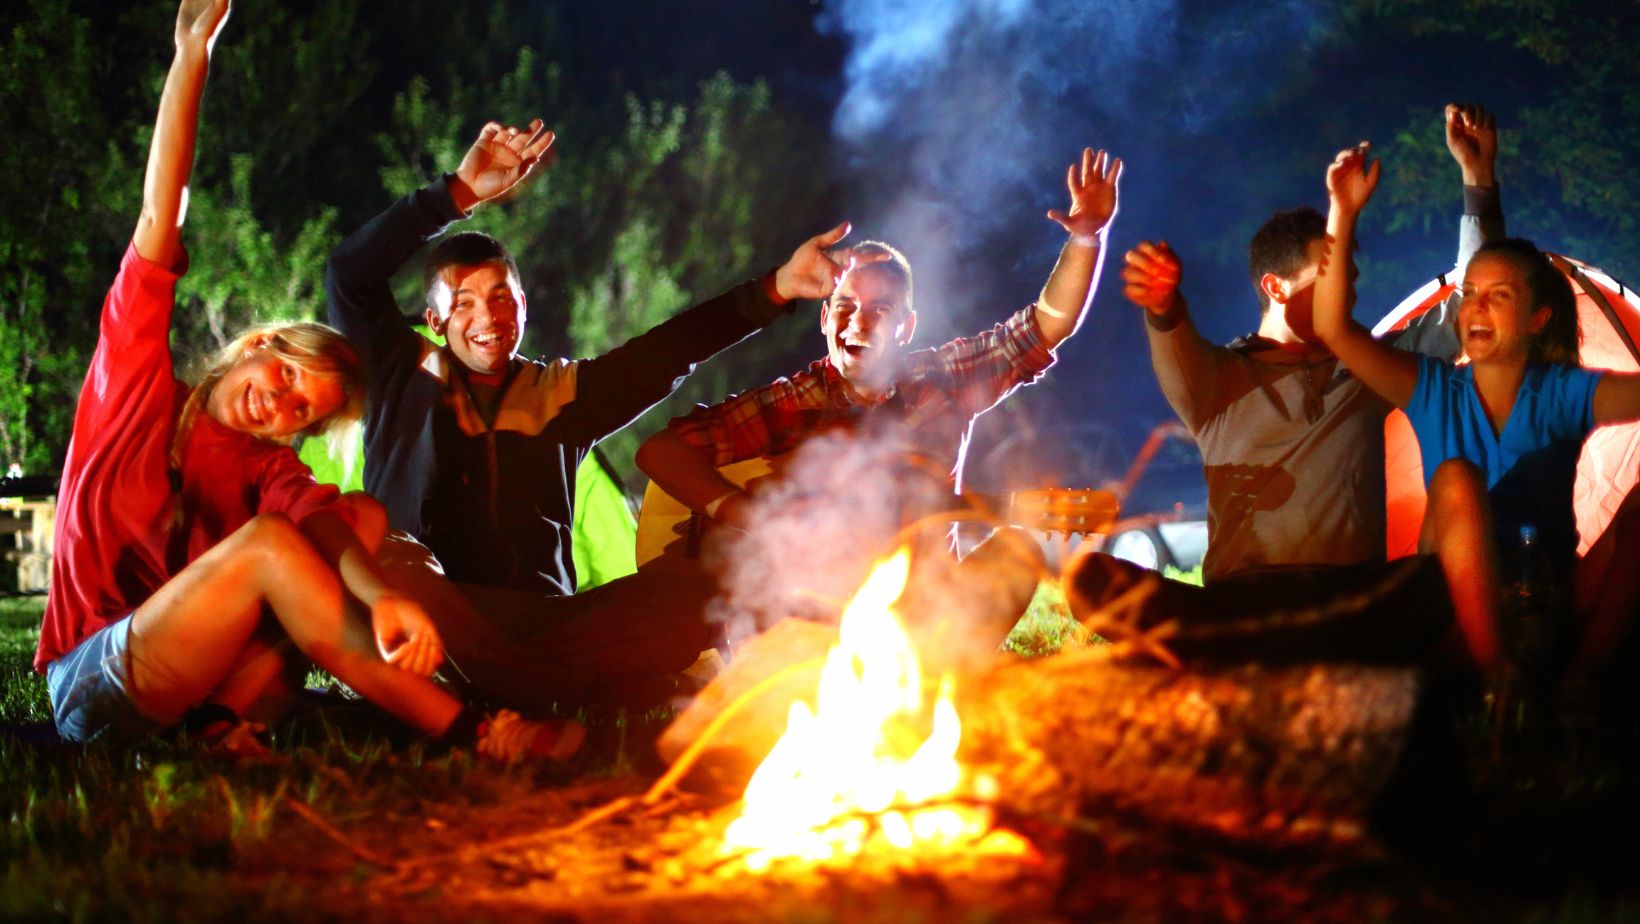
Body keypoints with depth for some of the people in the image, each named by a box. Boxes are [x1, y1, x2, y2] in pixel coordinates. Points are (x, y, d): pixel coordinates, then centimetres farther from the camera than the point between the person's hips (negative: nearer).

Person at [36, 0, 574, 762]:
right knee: (267, 541, -27)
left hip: (204, 693, 4)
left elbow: (321, 516, -14)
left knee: (364, 517, -10)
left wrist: (379, 595, -38)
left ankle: (231, 722, -29)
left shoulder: (268, 467, 11)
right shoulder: (134, 379, 5)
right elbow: (160, 223, -5)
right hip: (92, 691, -4)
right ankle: (471, 738, -30)